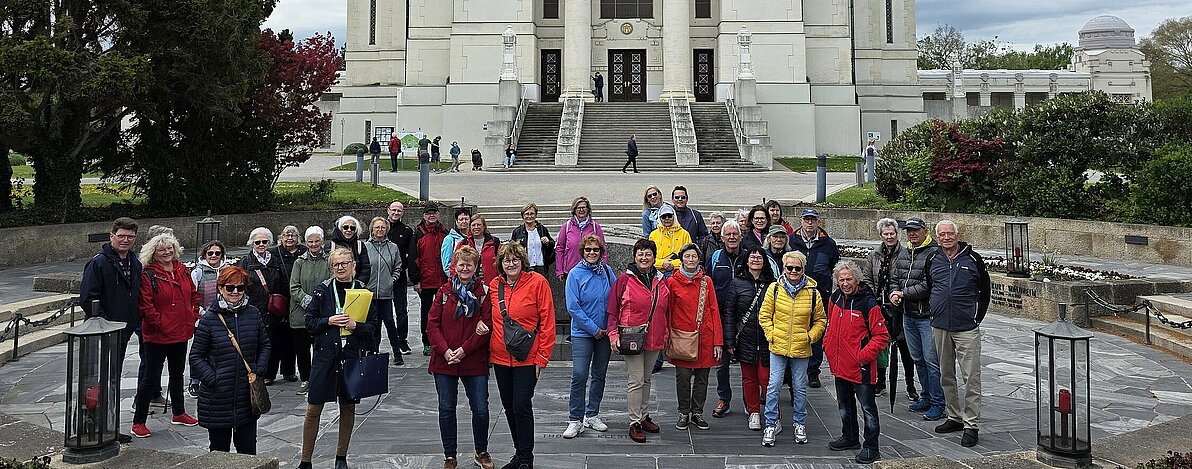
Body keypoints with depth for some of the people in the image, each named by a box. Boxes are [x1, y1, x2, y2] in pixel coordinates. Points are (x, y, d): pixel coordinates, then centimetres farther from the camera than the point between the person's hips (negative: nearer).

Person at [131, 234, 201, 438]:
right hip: (157, 335, -7)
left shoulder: (183, 271, 7)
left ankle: (179, 413, 36)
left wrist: (193, 316, 5)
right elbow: (145, 306, -17)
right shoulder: (148, 275, -13)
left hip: (181, 333, 7)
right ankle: (138, 422, 9)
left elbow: (193, 295, 16)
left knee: (177, 374, 20)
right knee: (151, 378, -1)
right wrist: (160, 324, -18)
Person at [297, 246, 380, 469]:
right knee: (313, 409, 0)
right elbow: (310, 323, 2)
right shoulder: (322, 290, 1)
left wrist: (355, 325, -13)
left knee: (348, 407, 10)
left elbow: (374, 325, 3)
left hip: (353, 356, 1)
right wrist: (329, 321, -14)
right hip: (325, 355, -1)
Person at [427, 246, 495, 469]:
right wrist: (445, 350, -12)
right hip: (444, 360, 2)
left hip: (474, 361, -1)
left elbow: (487, 326, -6)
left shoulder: (484, 293, -1)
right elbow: (432, 324, 1)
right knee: (446, 409, 9)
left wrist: (465, 349, -13)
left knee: (480, 409, 3)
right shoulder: (444, 292, 4)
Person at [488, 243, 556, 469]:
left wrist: (542, 357, -11)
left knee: (521, 406, -6)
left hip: (526, 358, -5)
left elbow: (547, 321, -9)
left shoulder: (537, 282, -9)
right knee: (509, 406, 13)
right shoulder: (494, 285, 4)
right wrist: (490, 351, 10)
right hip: (500, 357, 5)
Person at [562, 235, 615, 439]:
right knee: (579, 375, -9)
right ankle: (575, 420, 0)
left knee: (599, 374, 11)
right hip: (582, 333, -4)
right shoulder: (575, 274, -8)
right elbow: (573, 307, -11)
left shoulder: (607, 271, 2)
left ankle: (592, 415, 23)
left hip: (605, 332, 4)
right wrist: (594, 329, -12)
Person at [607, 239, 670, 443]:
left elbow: (666, 310, 16)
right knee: (636, 380, -6)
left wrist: (665, 335, 14)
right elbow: (612, 310, -5)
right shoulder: (625, 279, -6)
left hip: (655, 339, 5)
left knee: (647, 379, 16)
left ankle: (644, 417, 28)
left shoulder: (661, 281, 7)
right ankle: (634, 423, 1)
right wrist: (613, 335, -12)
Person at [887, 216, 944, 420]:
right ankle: (925, 397, 29)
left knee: (932, 361, -6)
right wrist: (894, 294, -2)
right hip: (908, 315, 8)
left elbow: (928, 285, -20)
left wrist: (904, 293, -14)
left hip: (927, 316, -8)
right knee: (917, 359, 17)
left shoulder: (934, 253, -13)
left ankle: (938, 403, 3)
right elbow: (894, 278, 18)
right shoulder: (903, 254, 14)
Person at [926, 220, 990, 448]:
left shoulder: (973, 259, -1)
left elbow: (985, 290, 8)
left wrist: (977, 317, 3)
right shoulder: (932, 260, 7)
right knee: (946, 376, 12)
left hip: (966, 328, -4)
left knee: (971, 378, -5)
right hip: (940, 327, 4)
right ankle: (955, 417, 25)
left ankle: (971, 425, -1)